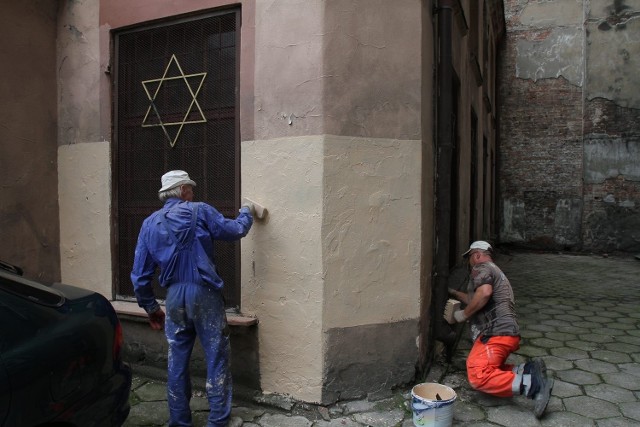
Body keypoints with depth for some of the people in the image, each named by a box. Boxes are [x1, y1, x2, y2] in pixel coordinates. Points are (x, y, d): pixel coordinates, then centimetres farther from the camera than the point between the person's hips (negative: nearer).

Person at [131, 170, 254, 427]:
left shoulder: (150, 223, 9)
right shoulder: (199, 212, -5)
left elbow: (139, 275, 9)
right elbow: (235, 231, 3)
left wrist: (151, 307, 18)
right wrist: (246, 212, 23)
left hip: (174, 296, 5)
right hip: (204, 293, -4)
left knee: (176, 363, 15)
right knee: (216, 360, 5)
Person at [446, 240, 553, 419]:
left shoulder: (482, 268, 1)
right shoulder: (496, 272, 33)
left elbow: (484, 293, -21)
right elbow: (474, 300, 45)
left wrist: (464, 314, -10)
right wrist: (453, 293, 51)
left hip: (496, 333, -10)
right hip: (507, 333, 10)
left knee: (478, 376, -22)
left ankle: (533, 384, -29)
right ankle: (528, 370, -6)